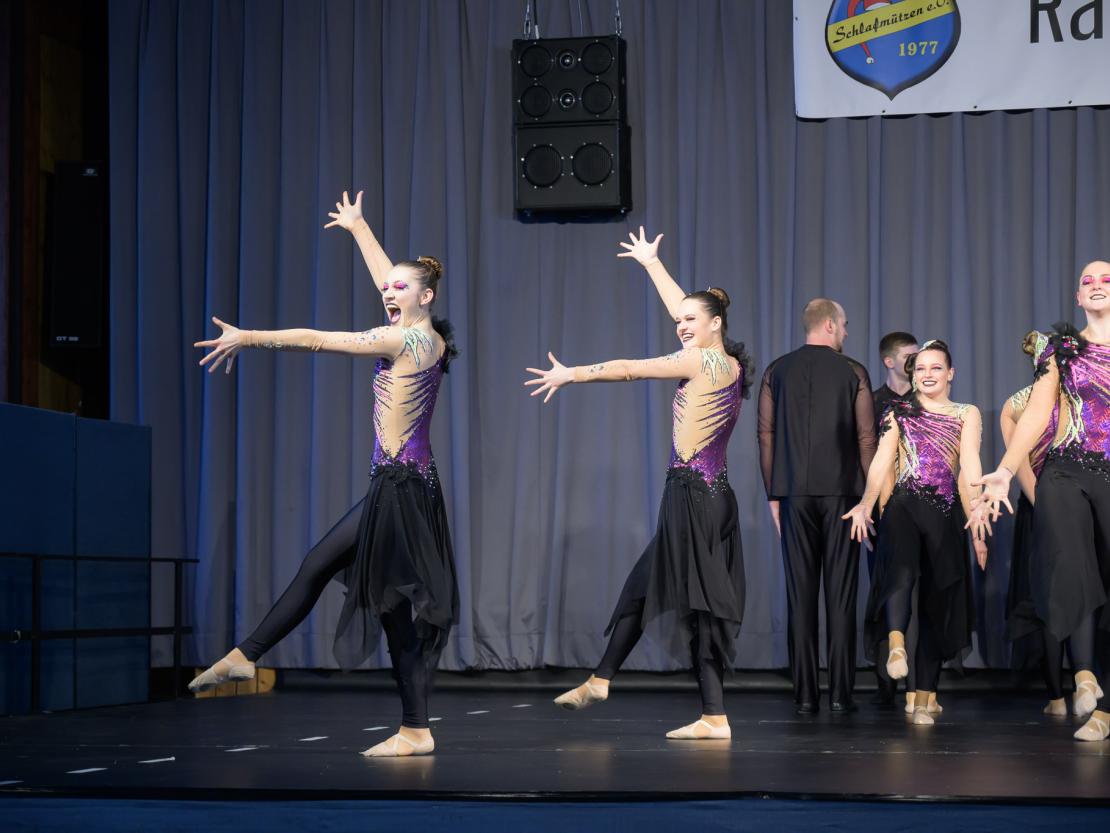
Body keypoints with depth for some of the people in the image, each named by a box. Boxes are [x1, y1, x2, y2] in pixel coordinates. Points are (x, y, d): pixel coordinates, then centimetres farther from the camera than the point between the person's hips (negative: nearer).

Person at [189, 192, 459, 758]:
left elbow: (317, 341, -10)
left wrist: (248, 338, -4)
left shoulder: (408, 340, -13)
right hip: (399, 483, 10)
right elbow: (387, 276, 29)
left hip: (400, 482, -10)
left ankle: (415, 731, -1)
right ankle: (245, 656, 22)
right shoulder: (425, 338, 12)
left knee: (394, 601, -6)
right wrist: (357, 227, 40)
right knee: (317, 566, 14)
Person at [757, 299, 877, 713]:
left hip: (794, 493, 2)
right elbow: (866, 438, -1)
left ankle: (805, 694, 1)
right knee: (841, 593, 2)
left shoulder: (777, 371, 6)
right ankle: (840, 692, 1)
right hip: (842, 493, -1)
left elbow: (766, 435, 4)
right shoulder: (853, 372, 1)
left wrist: (773, 494, 9)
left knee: (800, 593, 2)